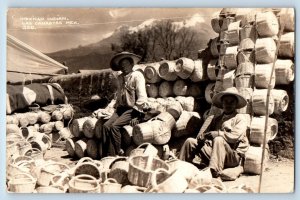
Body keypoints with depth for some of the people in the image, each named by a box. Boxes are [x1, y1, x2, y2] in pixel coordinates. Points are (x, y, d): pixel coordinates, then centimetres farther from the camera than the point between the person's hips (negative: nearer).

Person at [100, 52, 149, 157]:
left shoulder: (137, 75, -8)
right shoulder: (120, 78, 14)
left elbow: (141, 96, -14)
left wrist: (136, 115, -17)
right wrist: (116, 107, 13)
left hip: (132, 109, -6)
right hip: (121, 108, 6)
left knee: (115, 126, -23)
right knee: (106, 126, -14)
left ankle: (116, 154, -12)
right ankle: (104, 156, -11)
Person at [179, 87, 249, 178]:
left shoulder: (240, 118, 7)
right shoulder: (216, 118, 21)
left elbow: (235, 137, -12)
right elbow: (200, 136, 14)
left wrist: (216, 134, -11)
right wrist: (201, 137, -9)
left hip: (232, 156, -5)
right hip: (212, 152, 5)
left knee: (218, 140, -34)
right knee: (190, 141, -9)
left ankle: (213, 173, -43)